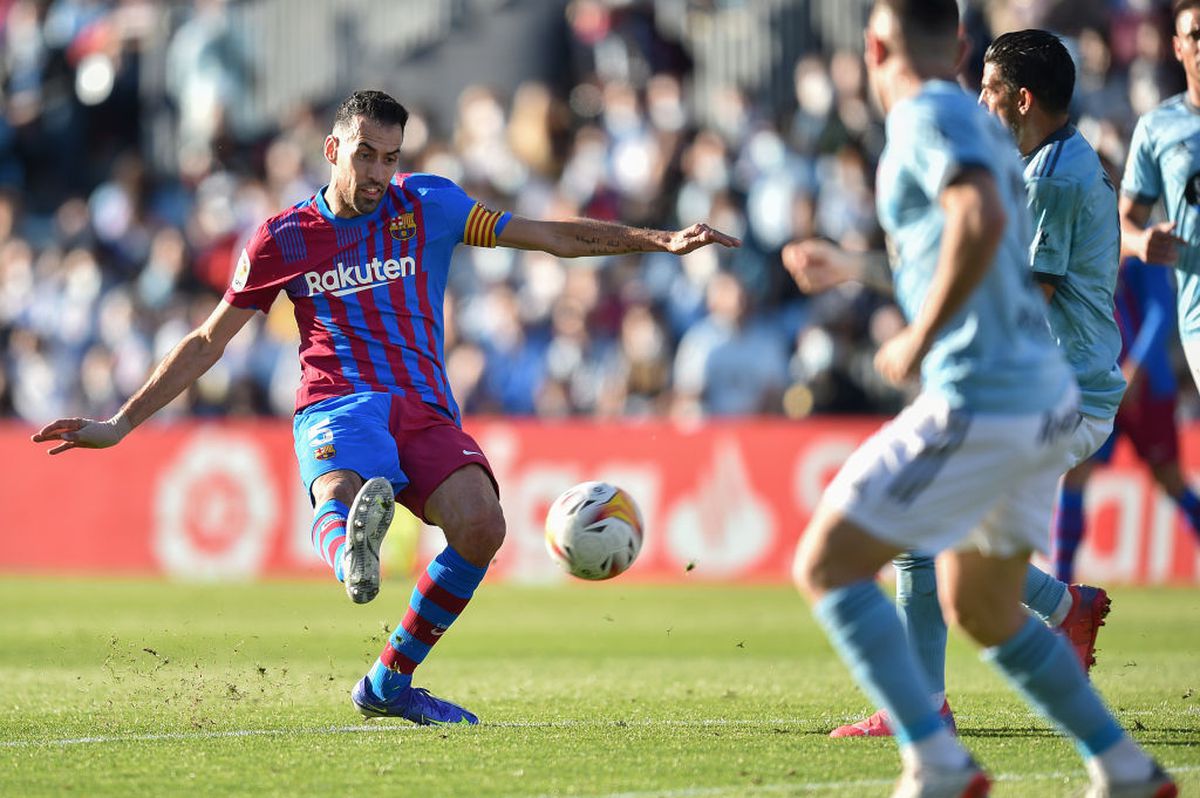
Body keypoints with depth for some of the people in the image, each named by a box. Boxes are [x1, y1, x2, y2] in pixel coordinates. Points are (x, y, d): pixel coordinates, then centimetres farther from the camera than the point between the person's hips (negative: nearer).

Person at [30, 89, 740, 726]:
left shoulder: (428, 205, 12)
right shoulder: (284, 240, 11)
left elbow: (556, 237, 14)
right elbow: (208, 341, 16)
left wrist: (660, 241, 5)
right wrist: (120, 424, 12)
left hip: (427, 410, 1)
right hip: (340, 404, -1)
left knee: (481, 525, -27)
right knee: (339, 499, -37)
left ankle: (389, 682, -12)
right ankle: (354, 553, -75)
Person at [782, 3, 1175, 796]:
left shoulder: (928, 114, -10)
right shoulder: (984, 124, 17)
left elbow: (980, 221, -28)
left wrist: (920, 340, -18)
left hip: (981, 404, -9)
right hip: (1047, 397, 9)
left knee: (826, 565, -4)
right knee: (981, 609, 22)